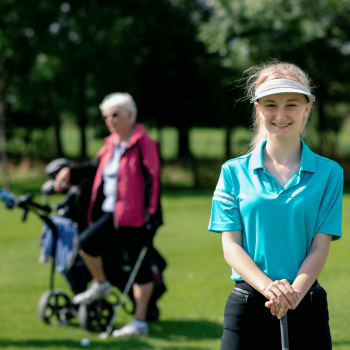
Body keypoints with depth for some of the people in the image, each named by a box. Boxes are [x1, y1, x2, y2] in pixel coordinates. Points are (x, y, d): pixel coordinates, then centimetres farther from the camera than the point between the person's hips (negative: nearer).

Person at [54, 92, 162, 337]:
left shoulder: (144, 144, -10)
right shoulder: (112, 144, 13)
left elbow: (152, 181, -15)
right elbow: (96, 168, 28)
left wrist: (152, 216, -20)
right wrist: (70, 173, 15)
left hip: (137, 216, -7)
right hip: (112, 214, 7)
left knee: (141, 267, 0)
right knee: (87, 243, -11)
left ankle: (140, 322, 7)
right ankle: (101, 285, 16)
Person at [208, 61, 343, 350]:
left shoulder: (328, 173, 4)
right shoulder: (234, 172, 5)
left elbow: (320, 247, -1)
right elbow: (230, 245, -1)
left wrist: (294, 291, -18)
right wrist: (267, 286, -18)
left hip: (307, 307, 0)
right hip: (248, 303, 0)